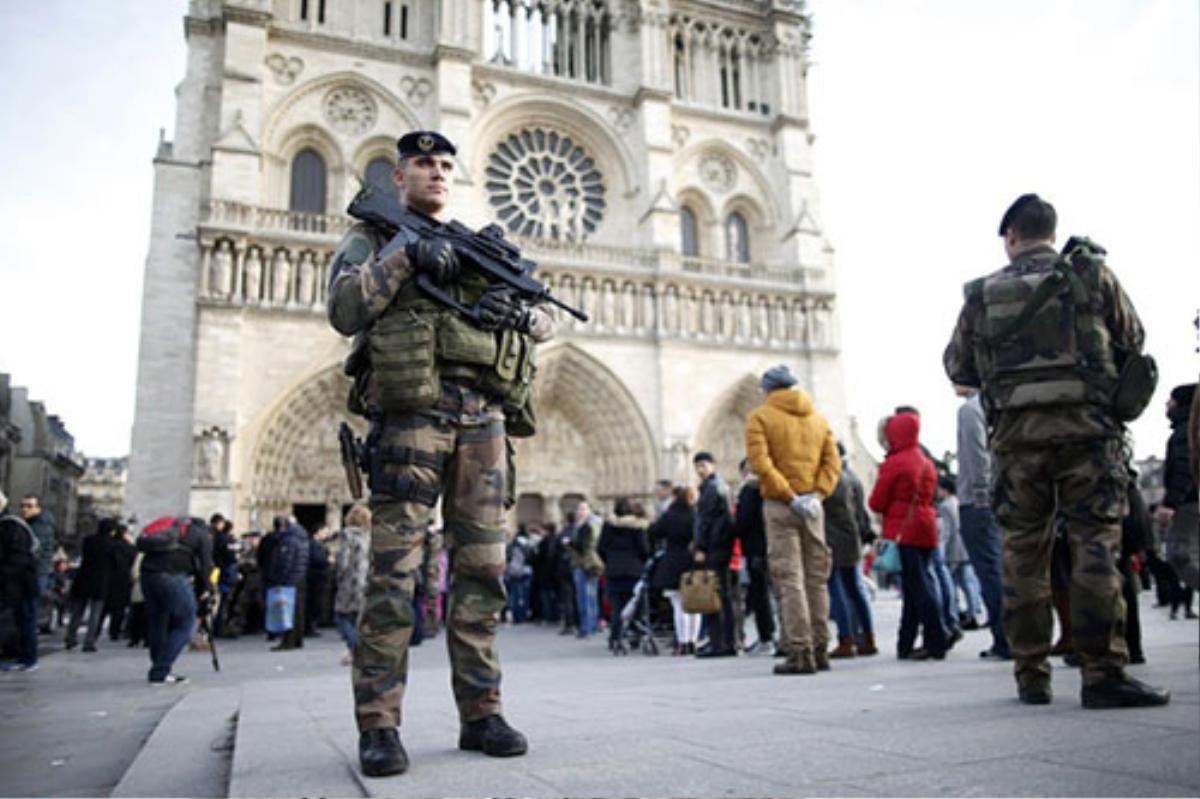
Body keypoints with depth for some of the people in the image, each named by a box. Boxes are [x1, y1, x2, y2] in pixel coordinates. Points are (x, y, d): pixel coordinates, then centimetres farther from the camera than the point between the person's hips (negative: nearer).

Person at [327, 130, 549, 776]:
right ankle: (378, 726, 0)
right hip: (411, 408, -4)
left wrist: (518, 312, -1)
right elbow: (343, 310, -3)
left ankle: (480, 714, 11)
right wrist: (405, 254, -9)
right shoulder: (373, 235, 15)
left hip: (485, 415, 5)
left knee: (482, 571, 3)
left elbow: (546, 319, 21)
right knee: (394, 571, -7)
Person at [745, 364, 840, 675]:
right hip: (813, 506, 5)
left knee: (789, 579, -4)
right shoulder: (818, 418, 14)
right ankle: (820, 649, 16)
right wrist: (817, 494, -4)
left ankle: (800, 652, -7)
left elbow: (761, 463, -13)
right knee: (817, 577, 11)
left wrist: (790, 497, -13)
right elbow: (833, 461, 4)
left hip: (779, 505, -5)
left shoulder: (760, 417, -1)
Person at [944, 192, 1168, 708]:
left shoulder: (982, 294, 8)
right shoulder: (1091, 273, 5)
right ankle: (1103, 674, -4)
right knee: (1094, 544, -1)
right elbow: (1133, 341, 12)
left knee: (1022, 552, 6)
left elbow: (956, 367, 13)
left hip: (1015, 433, 2)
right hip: (1085, 426, -1)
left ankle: (1031, 677, 11)